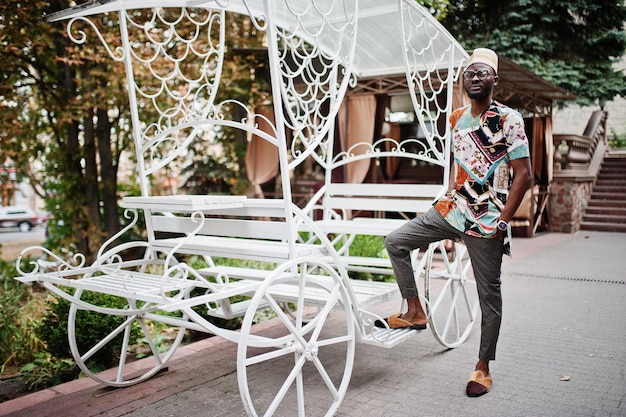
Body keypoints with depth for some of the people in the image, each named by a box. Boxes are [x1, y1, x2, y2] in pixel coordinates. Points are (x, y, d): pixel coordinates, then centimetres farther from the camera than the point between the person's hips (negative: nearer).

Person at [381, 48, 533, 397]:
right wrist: (448, 203, 15)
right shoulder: (457, 119, 10)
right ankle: (415, 312, 12)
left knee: (489, 293, 5)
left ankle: (484, 368, 20)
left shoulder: (509, 120, -9)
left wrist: (503, 222, -16)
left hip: (487, 221, -6)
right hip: (452, 210, 6)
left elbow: (523, 176, -12)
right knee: (395, 241, -1)